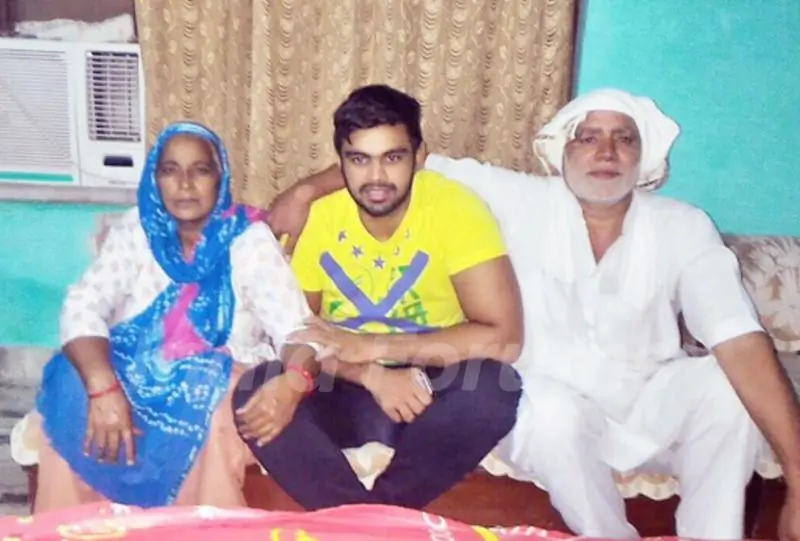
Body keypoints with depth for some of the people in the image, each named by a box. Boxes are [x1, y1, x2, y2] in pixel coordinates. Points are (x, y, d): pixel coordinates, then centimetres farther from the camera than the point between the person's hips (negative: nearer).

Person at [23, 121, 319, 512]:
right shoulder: (136, 229, 2)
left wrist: (291, 384, -39)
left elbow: (298, 331, -14)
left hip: (213, 385, -2)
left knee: (202, 407, -35)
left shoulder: (249, 240, -6)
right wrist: (104, 388, -30)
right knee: (74, 387, -27)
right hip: (133, 376, 2)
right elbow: (82, 308, -10)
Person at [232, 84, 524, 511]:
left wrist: (370, 347, -23)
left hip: (430, 391, -1)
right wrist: (372, 376, -23)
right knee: (252, 396, -25)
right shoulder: (313, 217, -8)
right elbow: (293, 332, -4)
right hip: (347, 392, 2)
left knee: (495, 387, -33)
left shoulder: (455, 209, -17)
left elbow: (503, 338, -23)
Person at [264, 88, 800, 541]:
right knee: (548, 405, -35)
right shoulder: (524, 201, -9)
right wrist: (307, 190, -16)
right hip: (549, 412, -1)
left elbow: (744, 345, -20)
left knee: (729, 384, -26)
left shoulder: (684, 227, -8)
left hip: (648, 407, 2)